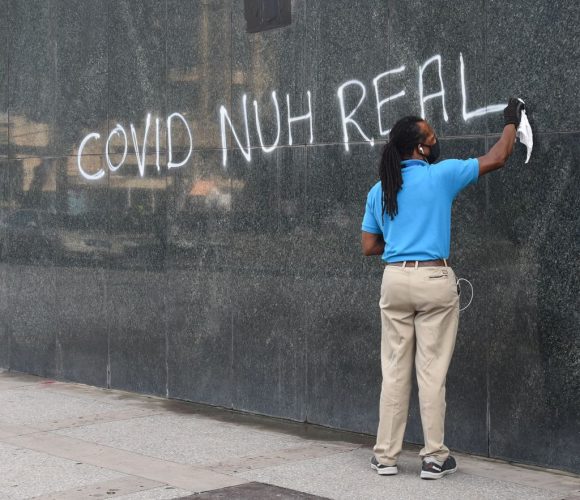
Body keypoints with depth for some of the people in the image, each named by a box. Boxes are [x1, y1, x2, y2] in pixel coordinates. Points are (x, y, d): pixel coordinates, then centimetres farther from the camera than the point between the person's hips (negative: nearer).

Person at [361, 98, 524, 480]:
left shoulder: (379, 190, 8)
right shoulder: (441, 176, -5)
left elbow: (370, 247, 9)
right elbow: (497, 159, 5)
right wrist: (512, 122, 20)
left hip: (394, 280, 4)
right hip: (434, 281, -4)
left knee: (394, 370, 8)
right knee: (432, 372, 0)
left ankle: (386, 455, 11)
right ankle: (434, 457, 5)